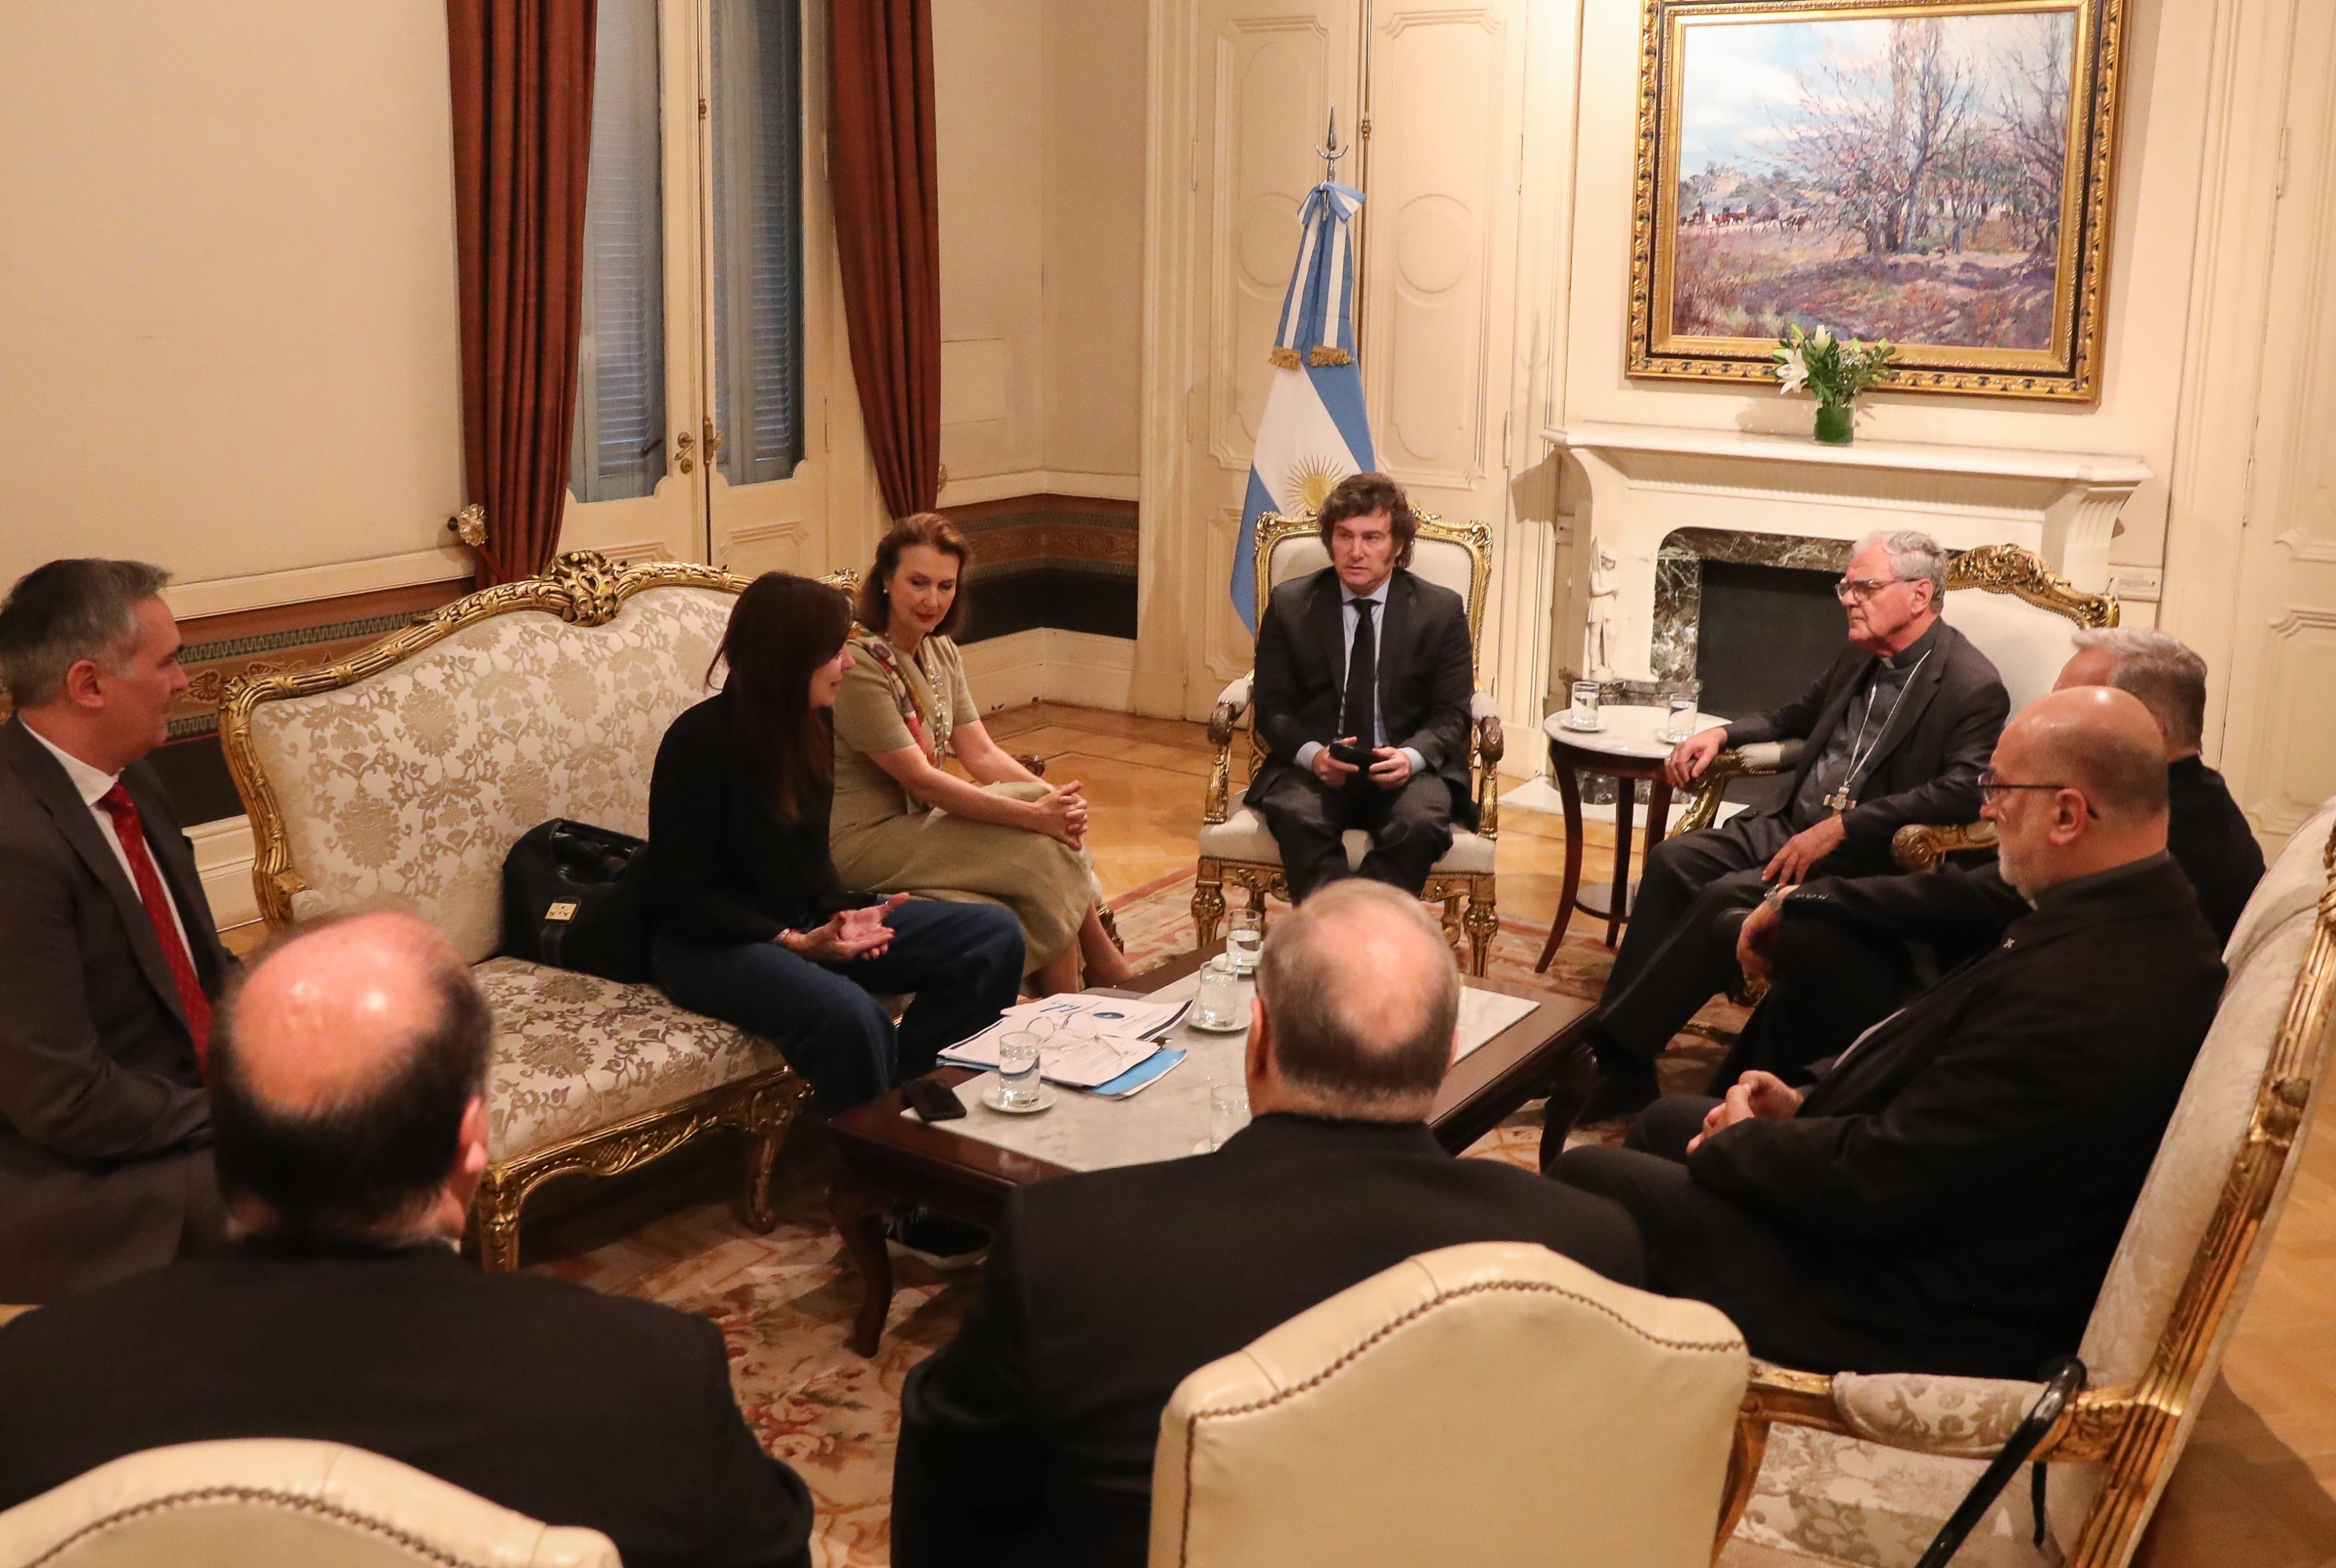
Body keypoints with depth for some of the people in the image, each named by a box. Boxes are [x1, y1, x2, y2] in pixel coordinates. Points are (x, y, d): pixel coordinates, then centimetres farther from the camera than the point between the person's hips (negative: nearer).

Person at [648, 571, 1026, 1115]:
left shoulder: (812, 725, 4)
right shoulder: (701, 742, -18)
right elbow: (682, 894, -15)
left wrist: (842, 911, -6)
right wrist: (793, 942, -22)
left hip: (806, 921, 8)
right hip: (712, 942, -8)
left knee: (994, 937, -4)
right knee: (851, 1017, -37)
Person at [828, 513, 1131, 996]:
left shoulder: (941, 652, 8)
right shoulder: (859, 662, -20)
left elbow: (982, 754, 3)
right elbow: (919, 779, -23)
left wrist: (1054, 798, -16)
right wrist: (1034, 814, -27)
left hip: (918, 820, 8)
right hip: (864, 843, -8)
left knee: (1057, 829, -13)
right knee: (1038, 851, -20)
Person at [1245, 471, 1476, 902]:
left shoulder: (1441, 610, 4)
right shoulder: (1290, 605, 6)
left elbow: (1451, 715, 3)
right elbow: (1273, 706, 4)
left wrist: (1411, 757, -19)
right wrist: (1311, 753, -18)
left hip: (1407, 768, 0)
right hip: (1314, 766, 0)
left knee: (1421, 822, -33)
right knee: (1299, 815, -34)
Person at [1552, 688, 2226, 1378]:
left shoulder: (2074, 996, -33)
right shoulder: (2151, 919, -1)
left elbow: (1876, 1179, -28)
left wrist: (1740, 1140, -10)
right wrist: (1811, 1099, 1)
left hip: (1918, 1306, -10)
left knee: (1583, 1175, -3)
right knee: (1665, 1121, 22)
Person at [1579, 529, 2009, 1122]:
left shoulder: (1973, 687, -12)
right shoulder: (1859, 657, 14)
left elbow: (1963, 790, -25)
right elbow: (1797, 718, 31)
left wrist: (1841, 826, -27)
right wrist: (1722, 733, 11)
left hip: (1860, 856, -8)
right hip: (1788, 826, 8)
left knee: (1725, 899, -28)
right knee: (1672, 859, -14)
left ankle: (1615, 1051, -19)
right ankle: (1621, 1068, -16)